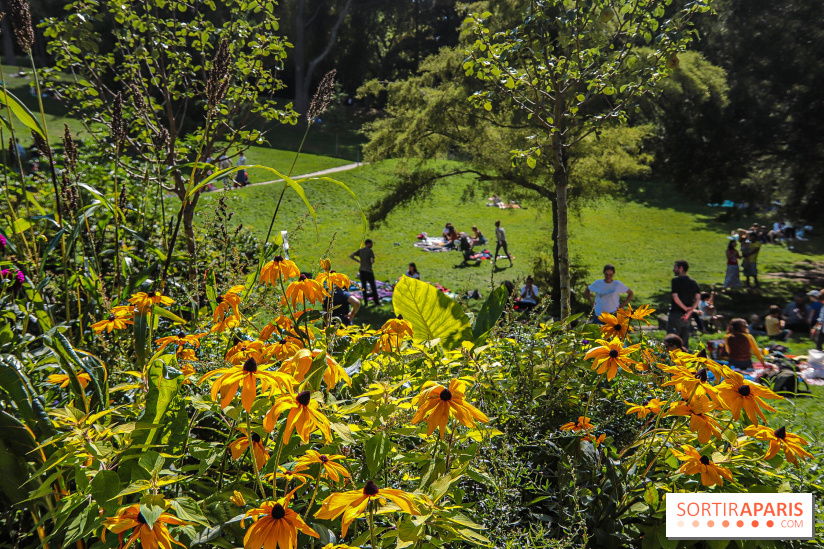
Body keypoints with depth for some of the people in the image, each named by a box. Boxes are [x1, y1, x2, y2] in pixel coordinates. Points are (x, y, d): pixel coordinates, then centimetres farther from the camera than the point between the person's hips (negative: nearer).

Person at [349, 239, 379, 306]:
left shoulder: (360, 251, 7)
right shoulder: (370, 251, -12)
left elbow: (350, 256, 6)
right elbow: (372, 261, -23)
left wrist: (358, 261, 10)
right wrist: (373, 261, 1)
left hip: (361, 271, 5)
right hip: (368, 271, -5)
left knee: (364, 287, 11)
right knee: (373, 287, 6)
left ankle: (365, 302, 11)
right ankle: (376, 302, 11)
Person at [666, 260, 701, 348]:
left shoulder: (675, 281, -8)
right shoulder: (693, 283, 10)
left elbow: (675, 297, -18)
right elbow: (698, 299, -1)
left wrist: (685, 308, -8)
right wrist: (689, 312, -8)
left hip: (675, 314, -6)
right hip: (686, 317, 6)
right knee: (684, 342, 12)